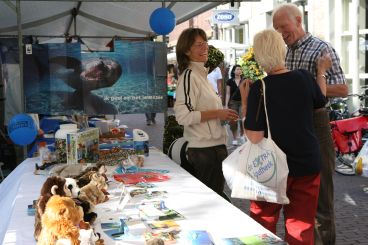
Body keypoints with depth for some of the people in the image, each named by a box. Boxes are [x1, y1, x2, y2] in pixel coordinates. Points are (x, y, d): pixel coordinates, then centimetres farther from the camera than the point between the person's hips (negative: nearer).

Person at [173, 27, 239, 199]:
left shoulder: (201, 74, 16)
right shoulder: (189, 76, -15)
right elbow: (183, 115, -23)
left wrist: (224, 114, 10)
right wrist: (218, 114, -19)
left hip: (214, 145, 10)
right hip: (206, 148, -10)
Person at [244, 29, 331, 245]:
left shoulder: (259, 88, -17)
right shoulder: (304, 77, -7)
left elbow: (255, 136, -18)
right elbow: (321, 101, 15)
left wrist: (246, 102, -7)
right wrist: (322, 71, 28)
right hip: (307, 164, 3)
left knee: (264, 224, 16)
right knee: (302, 226, 12)